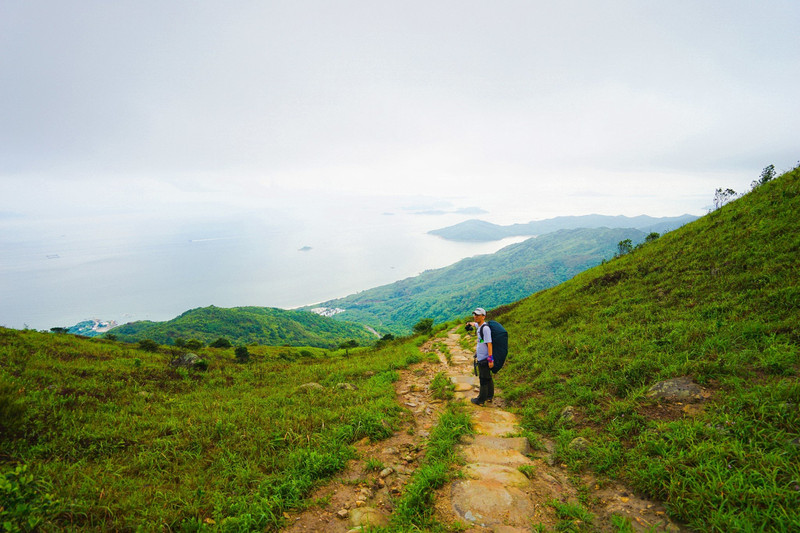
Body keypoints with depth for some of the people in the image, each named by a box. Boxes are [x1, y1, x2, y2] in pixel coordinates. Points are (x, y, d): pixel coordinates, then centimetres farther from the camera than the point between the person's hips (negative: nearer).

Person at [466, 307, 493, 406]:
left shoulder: (485, 328, -19)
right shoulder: (479, 326, 9)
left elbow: (489, 344, -24)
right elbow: (475, 324, 39)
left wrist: (490, 359, -26)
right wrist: (470, 323, 24)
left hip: (484, 359, -9)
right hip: (481, 358, 9)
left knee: (483, 379, 0)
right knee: (488, 378, 19)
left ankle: (481, 400, 9)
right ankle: (489, 397, 31)